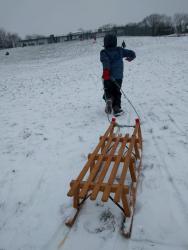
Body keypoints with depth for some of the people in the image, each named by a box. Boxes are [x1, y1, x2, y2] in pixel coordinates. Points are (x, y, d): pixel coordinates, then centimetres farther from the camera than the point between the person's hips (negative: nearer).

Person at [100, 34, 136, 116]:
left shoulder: (104, 52, -5)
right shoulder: (120, 50, 5)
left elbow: (106, 61, -26)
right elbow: (132, 53, 11)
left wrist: (105, 71, -35)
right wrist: (130, 58, 33)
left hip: (108, 77, -2)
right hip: (119, 77, 2)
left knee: (108, 92, 17)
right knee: (116, 93, 15)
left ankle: (108, 99, -13)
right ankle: (117, 108, 4)